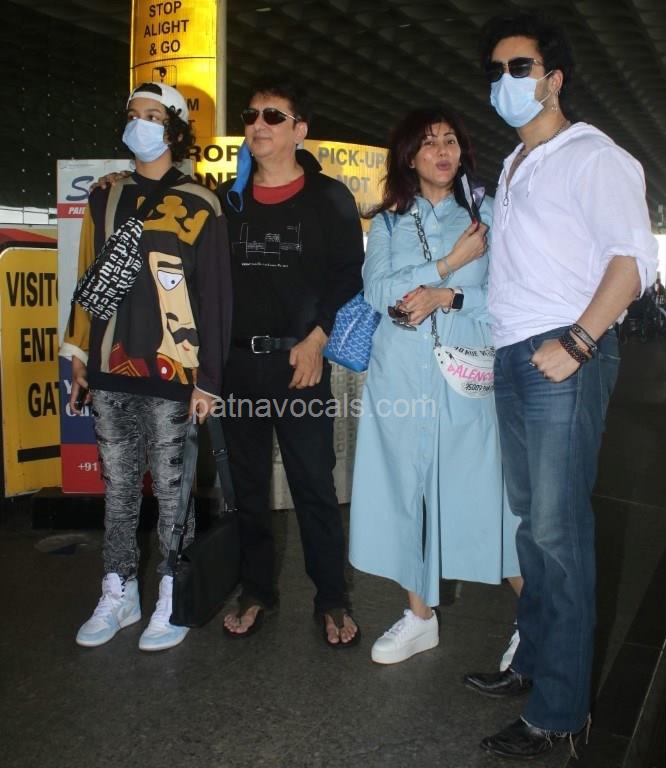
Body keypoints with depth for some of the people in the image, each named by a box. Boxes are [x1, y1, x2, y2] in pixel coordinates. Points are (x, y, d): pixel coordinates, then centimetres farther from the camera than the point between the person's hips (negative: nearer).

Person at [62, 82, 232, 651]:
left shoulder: (198, 206, -1)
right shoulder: (104, 198, 13)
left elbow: (214, 295, -4)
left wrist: (208, 379, -8)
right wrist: (79, 357, 13)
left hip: (171, 374, -4)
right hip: (110, 372, 5)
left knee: (171, 488, 3)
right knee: (118, 486, 12)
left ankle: (173, 600, 18)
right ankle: (118, 594, 26)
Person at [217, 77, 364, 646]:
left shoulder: (329, 198, 2)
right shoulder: (227, 200, 11)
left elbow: (349, 276, -1)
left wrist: (317, 338, -10)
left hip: (300, 361, -3)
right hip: (236, 362, 4)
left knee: (314, 484, 0)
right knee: (247, 483, 11)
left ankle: (332, 600, 15)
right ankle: (257, 590, 26)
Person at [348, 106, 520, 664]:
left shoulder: (486, 215, 8)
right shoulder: (389, 221, 13)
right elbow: (375, 291, -4)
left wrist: (446, 297, -15)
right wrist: (449, 263, -8)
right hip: (400, 375, 2)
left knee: (477, 488, -2)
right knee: (407, 488, 6)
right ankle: (421, 617, 20)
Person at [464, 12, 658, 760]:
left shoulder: (592, 156, -4)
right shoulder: (512, 167, 21)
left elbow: (634, 257, -13)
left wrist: (575, 343, -20)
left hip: (563, 360, -8)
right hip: (512, 359, 8)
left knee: (558, 530, -6)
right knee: (530, 520, 13)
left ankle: (559, 708, 5)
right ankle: (533, 660, 27)